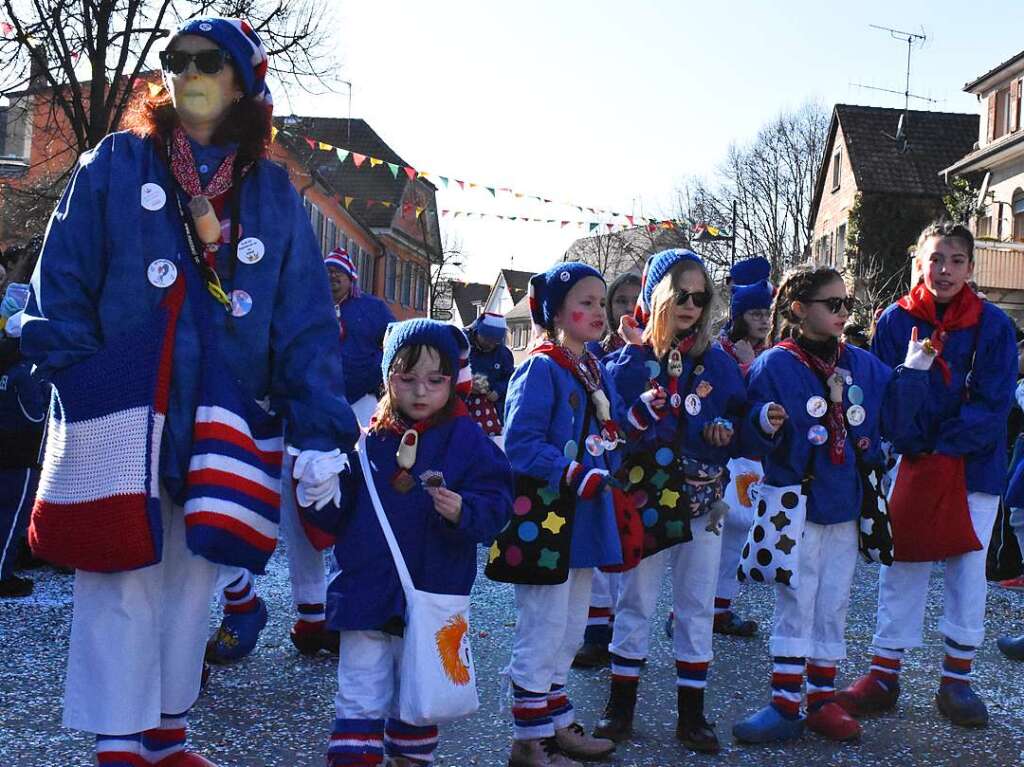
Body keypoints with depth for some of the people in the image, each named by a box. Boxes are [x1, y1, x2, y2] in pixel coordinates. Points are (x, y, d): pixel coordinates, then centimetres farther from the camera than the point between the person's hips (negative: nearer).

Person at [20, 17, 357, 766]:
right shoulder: (115, 166, 3)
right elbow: (61, 289, -3)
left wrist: (319, 431, -5)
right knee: (124, 580, 0)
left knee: (192, 581, 12)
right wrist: (75, 390, -15)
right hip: (122, 415, -2)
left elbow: (307, 321, 3)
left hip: (222, 426, 3)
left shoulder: (274, 191, 8)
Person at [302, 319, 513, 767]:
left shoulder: (467, 439, -4)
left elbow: (496, 505, -10)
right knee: (360, 700, 6)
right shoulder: (370, 439, 3)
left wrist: (463, 511, -29)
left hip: (431, 597, -1)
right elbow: (336, 516, 7)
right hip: (365, 592, 1)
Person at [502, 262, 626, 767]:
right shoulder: (540, 369, -14)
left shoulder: (595, 371, 13)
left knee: (569, 633, 19)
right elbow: (520, 443, -22)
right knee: (542, 635, -1)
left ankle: (556, 724, 32)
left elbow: (611, 433, 19)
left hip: (585, 518, 9)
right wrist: (573, 475, -29)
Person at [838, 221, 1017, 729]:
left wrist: (943, 445, -16)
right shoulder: (896, 320, -2)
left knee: (968, 570, 6)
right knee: (901, 567, 4)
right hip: (911, 463, 0)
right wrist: (917, 446, -14)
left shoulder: (993, 325, -4)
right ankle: (884, 674, 13)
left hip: (975, 466, 0)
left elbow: (993, 403, -8)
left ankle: (956, 680, 18)